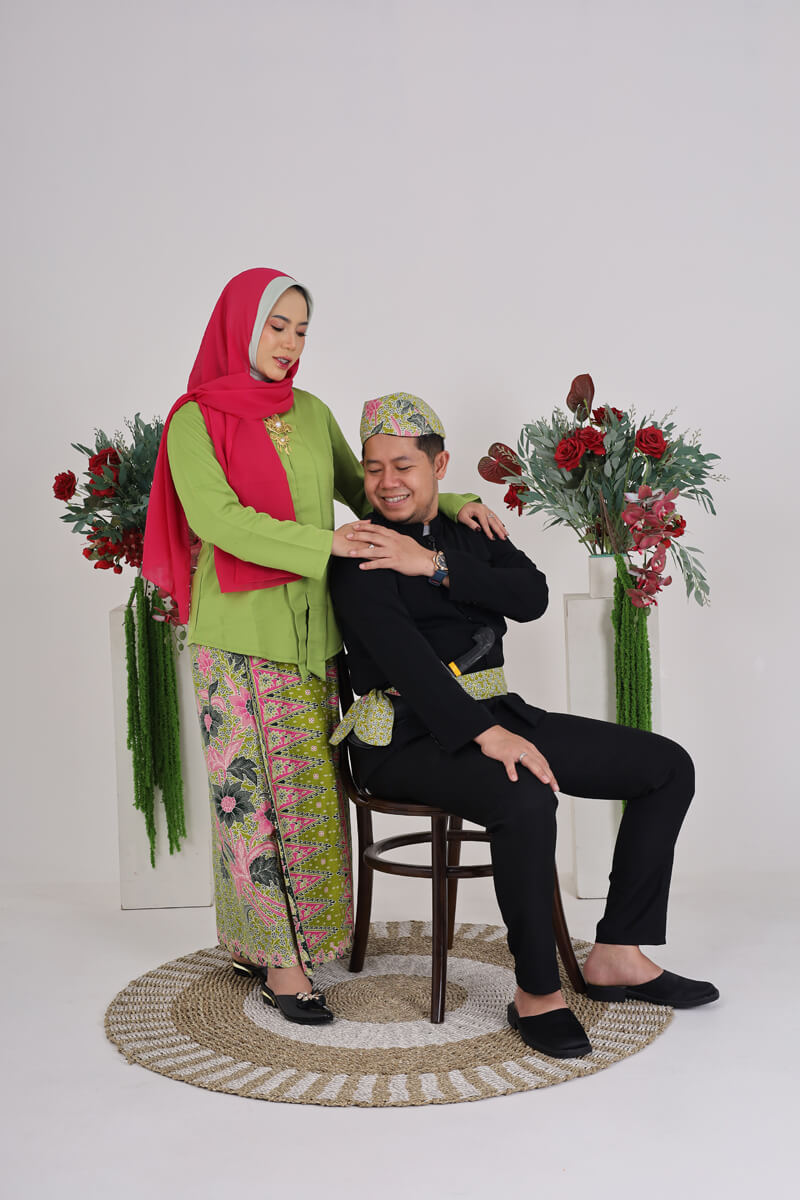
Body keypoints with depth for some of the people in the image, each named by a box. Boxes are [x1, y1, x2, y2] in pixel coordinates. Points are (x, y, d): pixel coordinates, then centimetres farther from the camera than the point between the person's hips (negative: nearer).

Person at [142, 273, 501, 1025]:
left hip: (311, 627, 5)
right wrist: (324, 543, -25)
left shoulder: (311, 414, 14)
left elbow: (366, 490, 22)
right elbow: (217, 518, -16)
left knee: (310, 787, 6)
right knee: (252, 788, -2)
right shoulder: (195, 421, -3)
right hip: (237, 632, -5)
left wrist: (451, 505, 7)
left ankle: (258, 943, 19)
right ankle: (280, 958, 7)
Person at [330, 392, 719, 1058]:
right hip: (407, 737, -7)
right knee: (526, 799, -38)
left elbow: (533, 596, -3)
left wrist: (435, 565, -14)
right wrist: (487, 735, -30)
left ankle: (617, 954, 2)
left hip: (496, 714, 8)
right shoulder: (364, 554, -5)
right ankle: (537, 992, -19)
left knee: (669, 766, 1)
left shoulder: (470, 533, 15)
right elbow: (400, 653, -20)